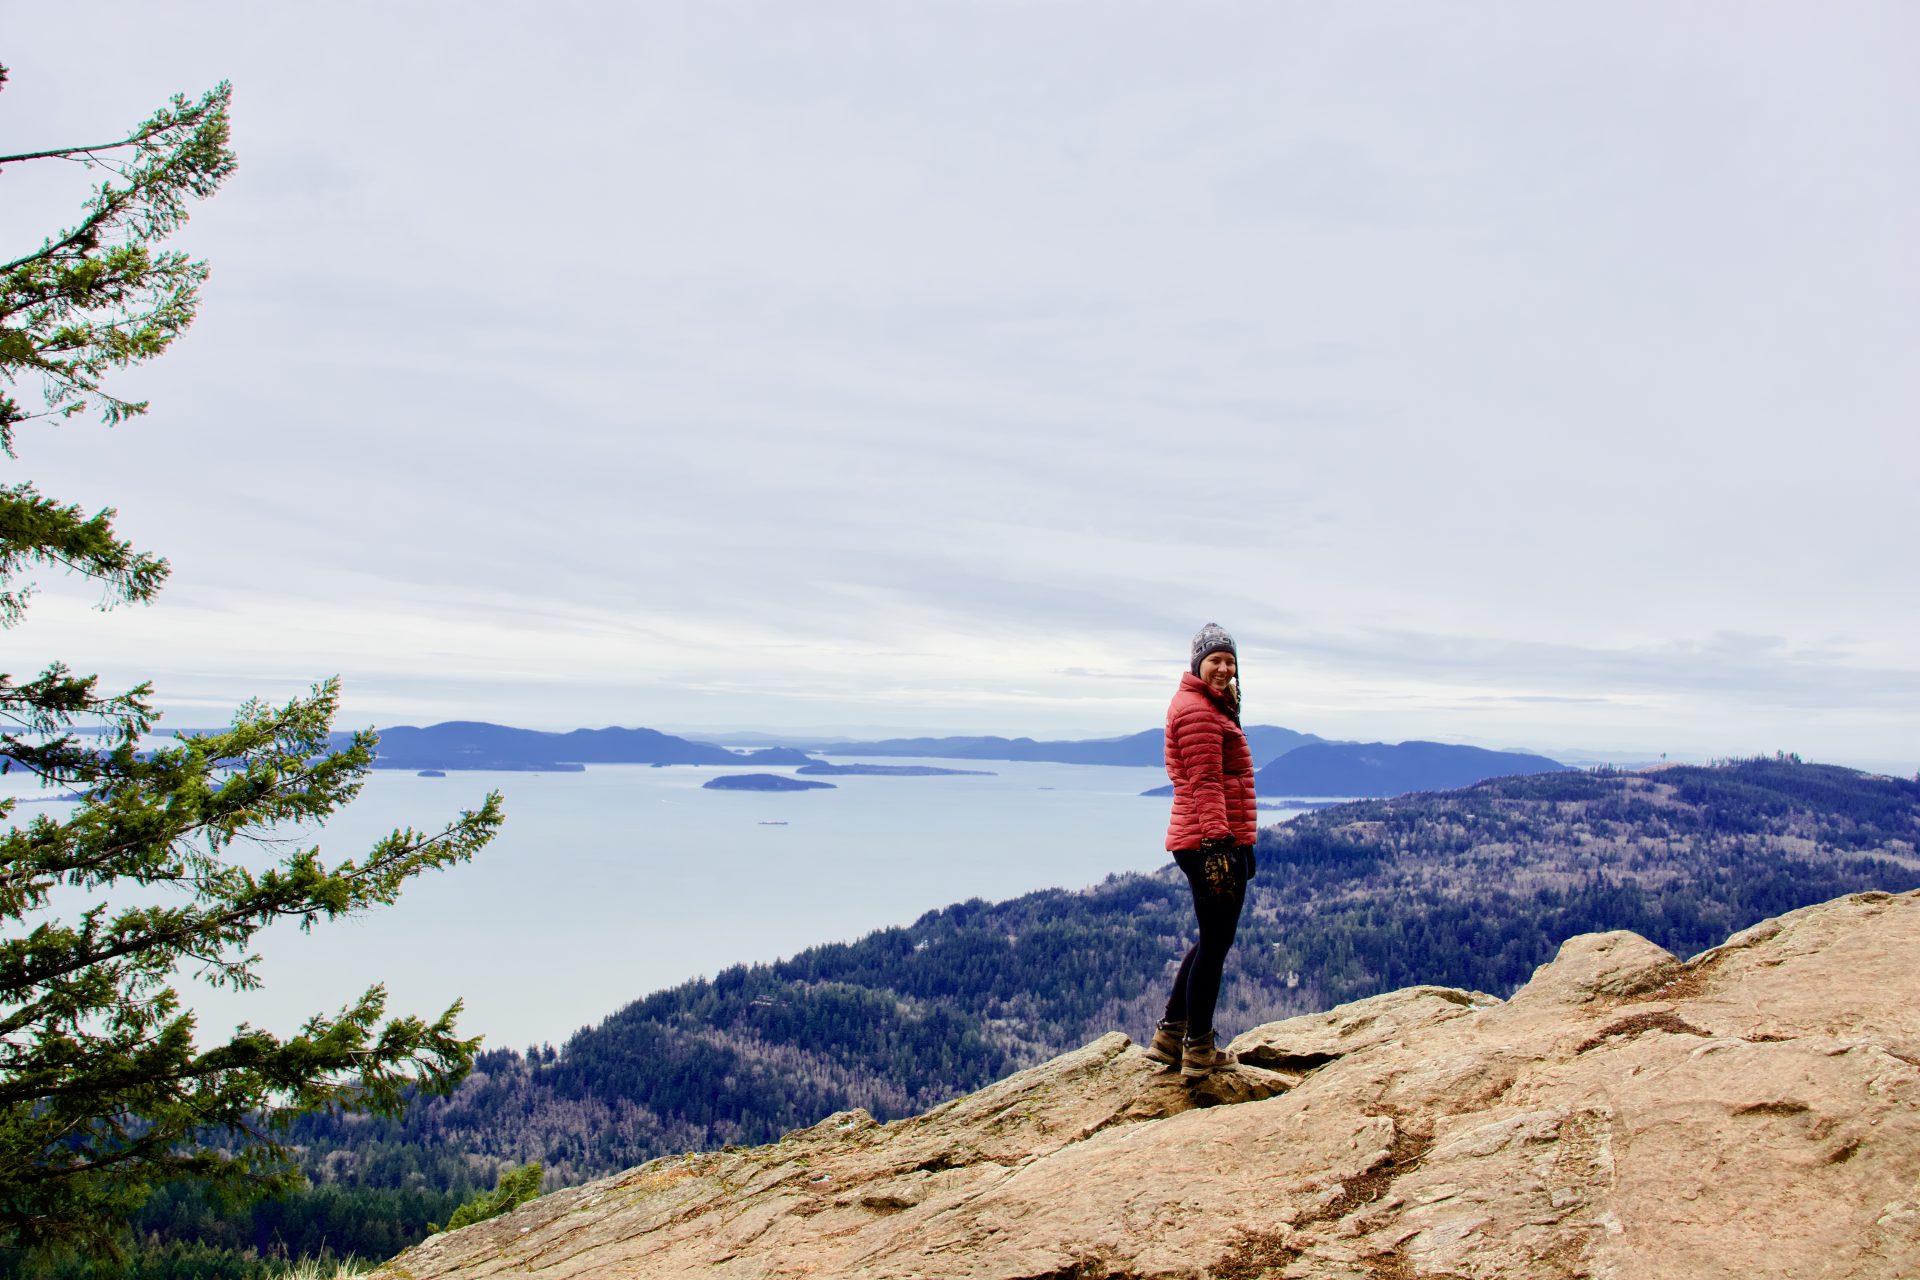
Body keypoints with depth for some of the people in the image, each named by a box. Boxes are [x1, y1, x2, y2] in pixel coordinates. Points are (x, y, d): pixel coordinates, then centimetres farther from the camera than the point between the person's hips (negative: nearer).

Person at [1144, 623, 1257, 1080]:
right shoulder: (1197, 709, -13)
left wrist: (1242, 843, 25)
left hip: (1225, 841, 11)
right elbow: (1206, 785, -21)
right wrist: (1218, 842, -25)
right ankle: (1198, 1050, 11)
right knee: (1215, 944, 0)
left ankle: (1169, 1034, 25)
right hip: (1212, 842, -11)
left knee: (1213, 940, 19)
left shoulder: (1212, 707, 21)